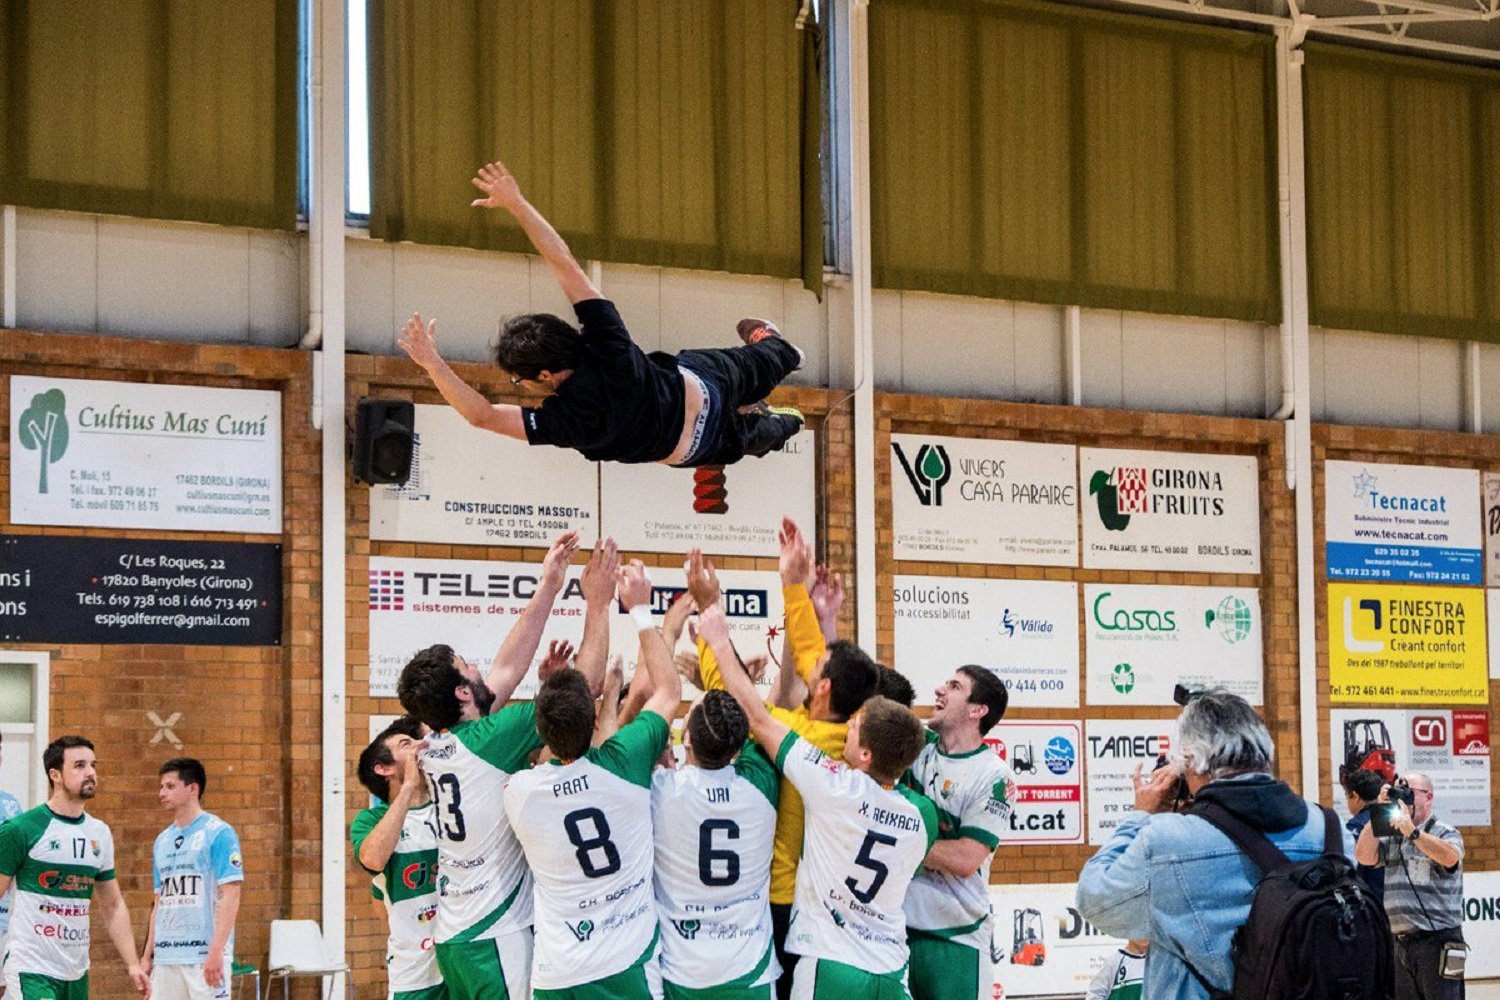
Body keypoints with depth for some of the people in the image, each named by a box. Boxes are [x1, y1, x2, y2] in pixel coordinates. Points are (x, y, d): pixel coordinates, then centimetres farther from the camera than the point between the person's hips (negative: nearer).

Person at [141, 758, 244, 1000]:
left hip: (204, 955, -7)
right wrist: (147, 954, 15)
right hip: (166, 956, 7)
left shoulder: (218, 833, -6)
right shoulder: (162, 840, 16)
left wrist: (216, 952, -19)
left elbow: (230, 896, -11)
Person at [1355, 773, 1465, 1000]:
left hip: (1437, 941, -6)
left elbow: (1450, 858, -21)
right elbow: (1364, 856, 3)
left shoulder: (1445, 833, 0)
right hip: (1402, 944, 6)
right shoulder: (1392, 836, 17)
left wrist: (1412, 832, -25)